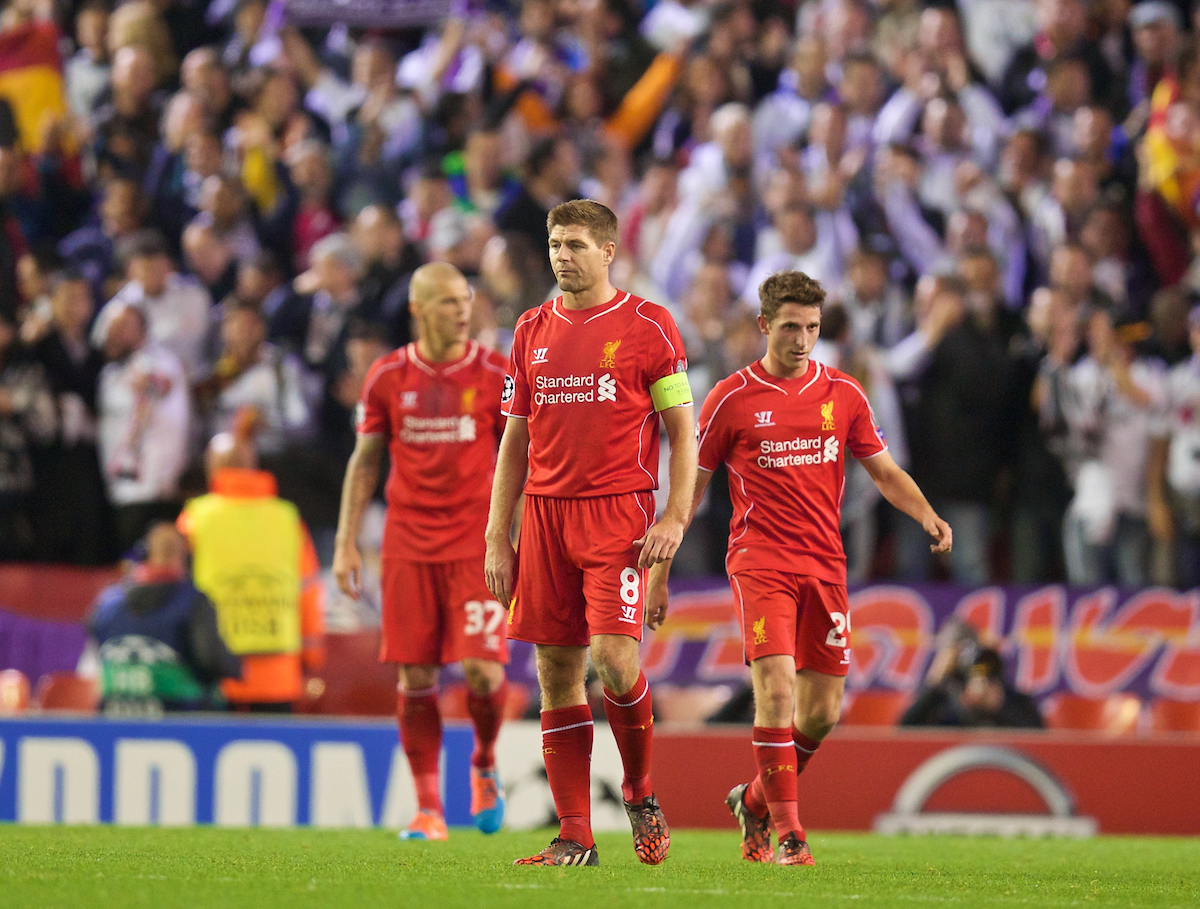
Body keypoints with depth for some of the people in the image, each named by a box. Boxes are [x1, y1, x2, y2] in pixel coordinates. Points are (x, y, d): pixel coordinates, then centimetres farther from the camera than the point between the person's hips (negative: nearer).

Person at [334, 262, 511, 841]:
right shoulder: (387, 376, 4)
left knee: (484, 669, -11)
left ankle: (484, 766, 19)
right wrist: (346, 543, 5)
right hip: (408, 546, 1)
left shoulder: (495, 375, 0)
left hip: (476, 545, -1)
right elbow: (365, 461, 11)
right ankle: (428, 810, 7)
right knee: (416, 676, -1)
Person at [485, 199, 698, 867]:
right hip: (546, 512, 5)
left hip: (619, 511, -4)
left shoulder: (648, 326, 1)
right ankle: (576, 838, 5)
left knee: (614, 656, -17)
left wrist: (675, 518, -10)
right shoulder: (534, 331, 13)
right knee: (558, 673, 2)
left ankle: (641, 790, 8)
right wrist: (498, 538, 10)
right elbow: (515, 441, 16)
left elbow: (683, 431, 1)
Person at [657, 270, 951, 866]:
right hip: (760, 563, -4)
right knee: (776, 687, -19)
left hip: (824, 565, 4)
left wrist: (927, 517, -5)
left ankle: (755, 802, 28)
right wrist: (658, 574, 5)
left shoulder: (843, 395, 8)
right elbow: (690, 487, 6)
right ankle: (787, 835, -13)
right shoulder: (732, 398, 0)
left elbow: (885, 472, 15)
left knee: (822, 711, 3)